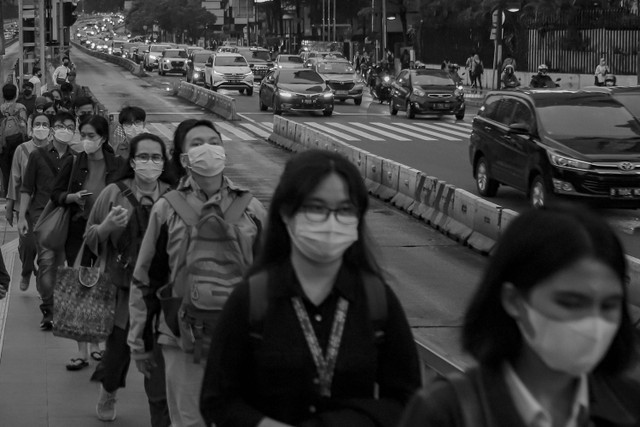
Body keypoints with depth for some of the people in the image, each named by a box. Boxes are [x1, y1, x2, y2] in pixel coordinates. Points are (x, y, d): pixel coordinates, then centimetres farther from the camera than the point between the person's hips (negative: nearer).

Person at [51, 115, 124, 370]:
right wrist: (72, 197, -14)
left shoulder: (116, 166, -3)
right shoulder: (73, 164, 0)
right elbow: (55, 194, 5)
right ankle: (82, 351, 2)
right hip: (78, 233, 0)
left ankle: (95, 343, 22)